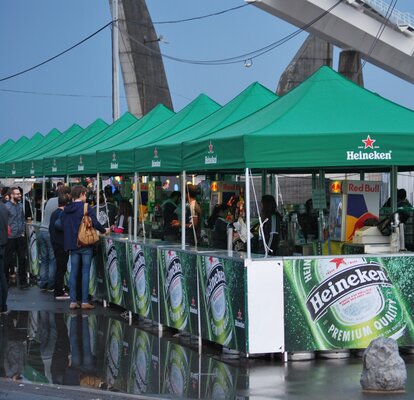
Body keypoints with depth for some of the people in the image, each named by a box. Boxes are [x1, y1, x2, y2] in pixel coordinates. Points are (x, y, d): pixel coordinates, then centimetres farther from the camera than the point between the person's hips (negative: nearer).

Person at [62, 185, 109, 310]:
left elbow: (63, 225, 13)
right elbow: (94, 223, -14)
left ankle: (73, 301, 6)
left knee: (73, 272, 8)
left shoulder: (66, 209, 7)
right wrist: (104, 230, 4)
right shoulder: (86, 207, -9)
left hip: (72, 244, 5)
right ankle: (84, 302, -2)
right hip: (86, 244, -5)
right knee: (85, 272, -1)